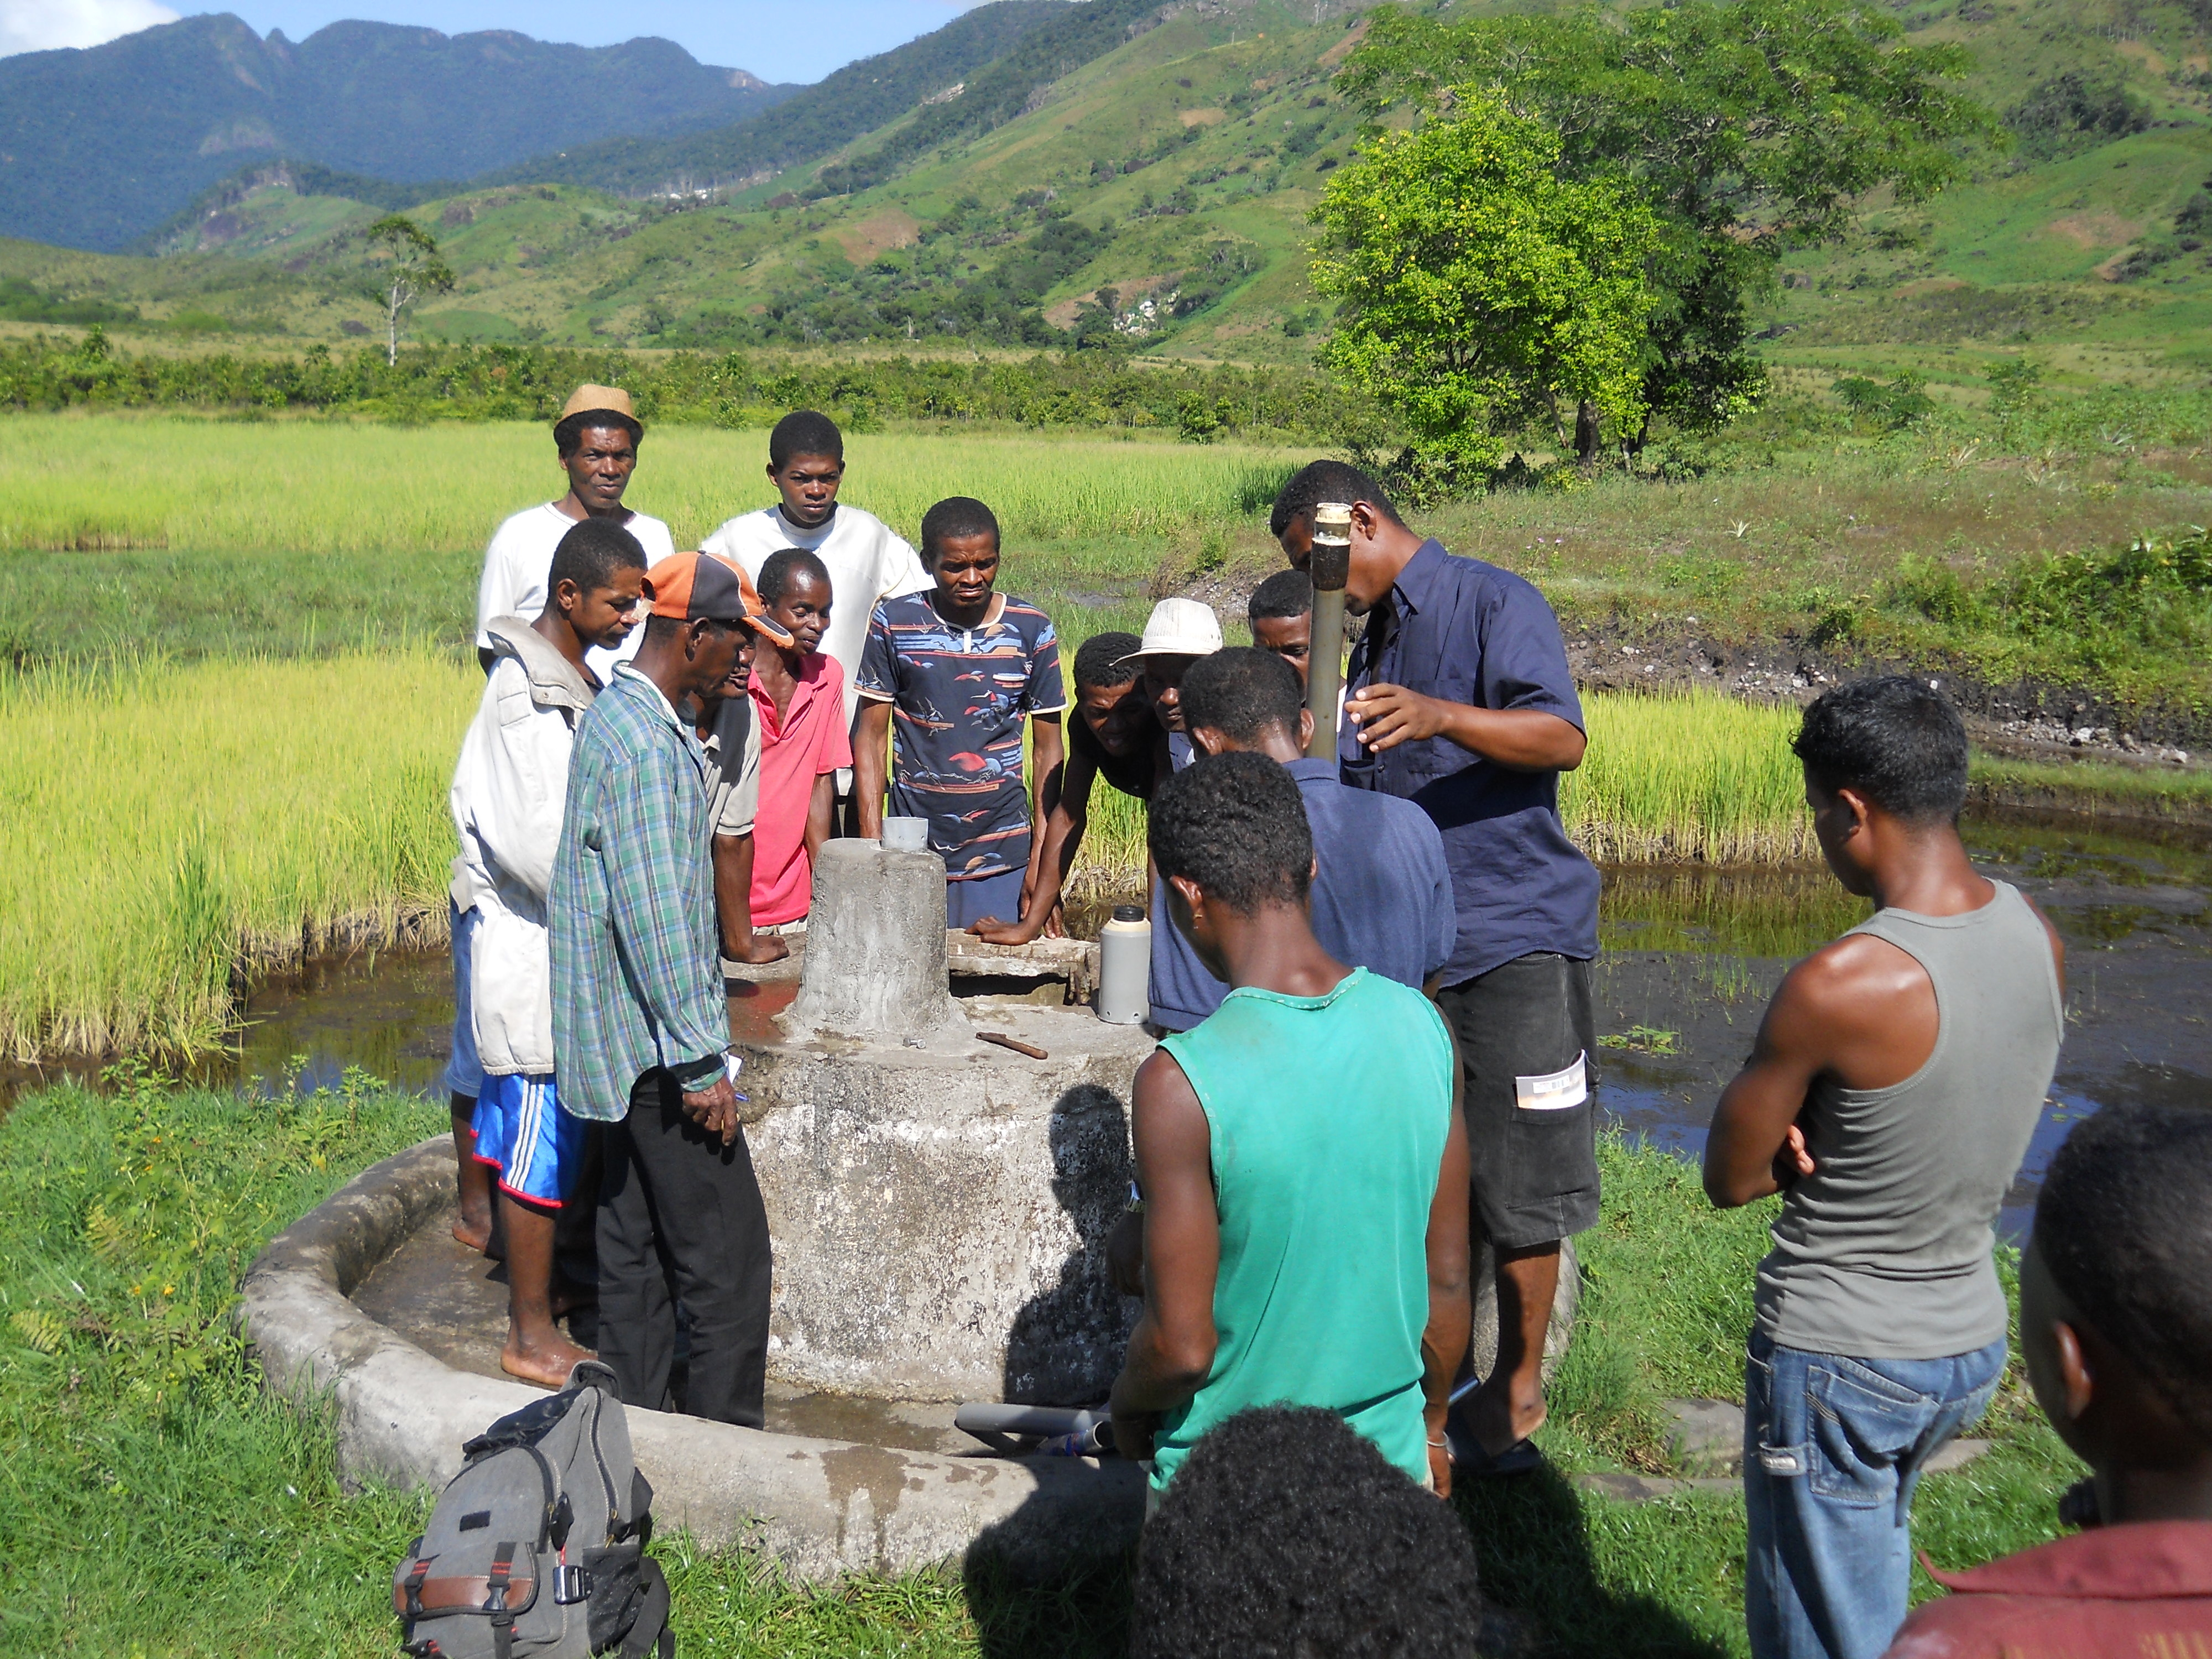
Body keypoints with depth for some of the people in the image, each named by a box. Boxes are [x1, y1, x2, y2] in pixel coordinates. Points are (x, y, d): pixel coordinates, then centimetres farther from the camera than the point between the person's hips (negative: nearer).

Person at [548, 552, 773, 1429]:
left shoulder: (618, 717, 13)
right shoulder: (644, 744, -19)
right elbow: (653, 916, -23)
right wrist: (700, 1061, -19)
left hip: (633, 1045, 10)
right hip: (658, 1038, -10)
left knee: (635, 1241, 14)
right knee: (725, 1249, -3)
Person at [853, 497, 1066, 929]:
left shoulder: (1032, 630, 0)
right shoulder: (894, 623, -1)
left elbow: (1047, 750, 5)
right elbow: (870, 736, 2)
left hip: (1001, 859, 0)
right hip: (911, 850, 0)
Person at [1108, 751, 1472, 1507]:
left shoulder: (1181, 1082, -24)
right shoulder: (1422, 1027, -9)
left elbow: (1182, 1348, -19)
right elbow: (1448, 1283, 0)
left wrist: (1127, 1406, 3)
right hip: (1390, 1456, 4)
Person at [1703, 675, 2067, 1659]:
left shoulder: (1839, 985, -28)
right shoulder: (2035, 936, -5)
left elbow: (1729, 1179, -16)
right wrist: (1829, 1136, -8)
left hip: (1839, 1361, -7)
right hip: (1972, 1340, 7)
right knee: (1874, 1555, 30)